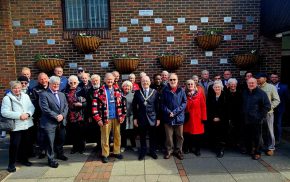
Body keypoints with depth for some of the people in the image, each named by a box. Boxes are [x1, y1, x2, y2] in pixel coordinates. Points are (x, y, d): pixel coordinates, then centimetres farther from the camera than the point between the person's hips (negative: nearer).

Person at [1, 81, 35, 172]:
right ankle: (11, 164, 14)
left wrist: (28, 114, -15)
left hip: (26, 125, 5)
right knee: (14, 145, -1)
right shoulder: (7, 98, -5)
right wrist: (19, 115, -20)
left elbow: (31, 107, 5)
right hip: (16, 126, -4)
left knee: (25, 143, 16)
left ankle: (24, 159, 34)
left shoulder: (25, 96, 9)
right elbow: (4, 112, -14)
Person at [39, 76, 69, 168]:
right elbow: (45, 109, -15)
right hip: (50, 123, -6)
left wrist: (62, 115, -9)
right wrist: (56, 116, -16)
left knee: (61, 139, 18)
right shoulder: (44, 94, -7)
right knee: (50, 142, 1)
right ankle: (51, 159, 15)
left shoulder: (62, 94, 14)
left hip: (61, 122, 6)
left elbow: (66, 106, 8)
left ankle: (60, 154, 39)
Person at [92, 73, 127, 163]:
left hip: (116, 117, 4)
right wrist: (98, 119, -11)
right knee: (105, 137, 7)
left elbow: (123, 102, 9)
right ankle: (105, 154, 21)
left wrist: (123, 115, 4)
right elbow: (95, 105, -8)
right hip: (105, 118, -3)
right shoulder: (100, 91, -6)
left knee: (117, 135, 13)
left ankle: (116, 152, 30)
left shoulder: (117, 90, 6)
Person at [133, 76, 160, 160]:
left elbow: (157, 106, 0)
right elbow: (134, 106, 3)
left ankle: (152, 151, 29)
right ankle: (143, 152, 28)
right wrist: (135, 118, -1)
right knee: (142, 137, 11)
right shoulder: (137, 93, 2)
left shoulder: (155, 92, 0)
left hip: (152, 118, 0)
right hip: (141, 118, 0)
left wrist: (158, 118, -2)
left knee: (152, 137, 11)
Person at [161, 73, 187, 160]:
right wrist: (168, 112, -15)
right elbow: (162, 104, -1)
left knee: (180, 136, 12)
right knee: (169, 136, 9)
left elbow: (184, 103, -4)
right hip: (168, 117, 0)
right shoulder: (165, 90, -1)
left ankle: (178, 150, 29)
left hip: (179, 117, 1)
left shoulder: (181, 90, -2)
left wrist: (175, 112, -14)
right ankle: (169, 150, 27)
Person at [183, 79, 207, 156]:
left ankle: (197, 149, 21)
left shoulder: (200, 94, -1)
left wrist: (204, 117, -6)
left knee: (198, 134, 4)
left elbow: (203, 106, -3)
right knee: (187, 133, 6)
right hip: (187, 118, 1)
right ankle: (187, 148, 24)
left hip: (197, 118, -1)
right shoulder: (184, 94, 2)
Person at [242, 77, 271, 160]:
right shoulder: (244, 93, 9)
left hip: (256, 120, -5)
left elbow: (267, 106, -8)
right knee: (248, 136, 14)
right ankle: (250, 149, 31)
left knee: (257, 137, 5)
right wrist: (243, 114, 11)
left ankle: (257, 153, 18)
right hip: (246, 120, 5)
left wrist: (261, 116, -10)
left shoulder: (261, 93, -8)